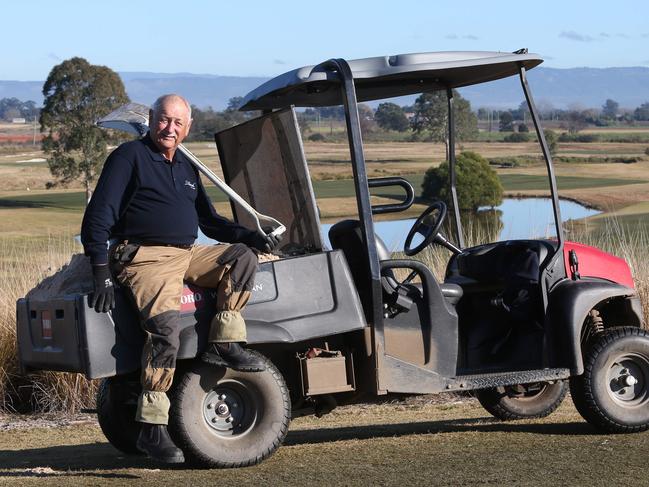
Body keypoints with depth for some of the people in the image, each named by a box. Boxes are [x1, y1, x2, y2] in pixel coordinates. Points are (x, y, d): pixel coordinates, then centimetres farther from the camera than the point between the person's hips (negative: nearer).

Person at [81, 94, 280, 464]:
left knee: (242, 256, -11)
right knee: (166, 327, -29)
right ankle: (152, 428, -28)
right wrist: (102, 274, -17)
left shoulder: (186, 168, 22)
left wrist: (250, 236, 8)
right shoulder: (130, 157, 0)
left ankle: (224, 344, -12)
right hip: (146, 257, -7)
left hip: (189, 255, 7)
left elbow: (210, 221, 27)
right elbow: (97, 218, -7)